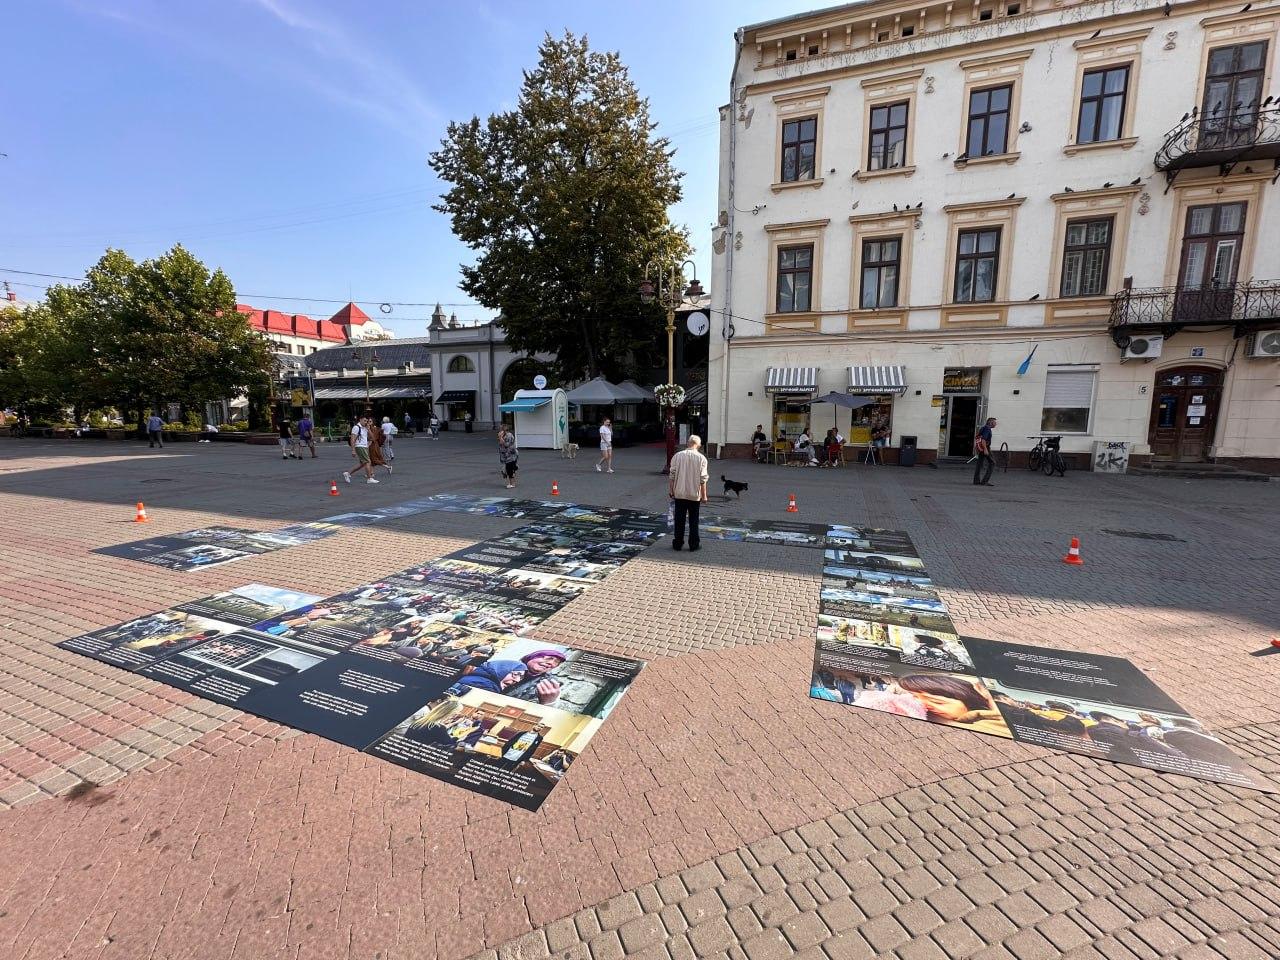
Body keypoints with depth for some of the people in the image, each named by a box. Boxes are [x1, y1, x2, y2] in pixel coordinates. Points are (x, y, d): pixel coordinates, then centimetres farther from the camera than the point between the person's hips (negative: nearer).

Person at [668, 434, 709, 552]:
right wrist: (704, 495, -1)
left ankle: (678, 543, 17)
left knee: (679, 520, 10)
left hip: (679, 493, 1)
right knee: (693, 521, 10)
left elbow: (672, 475, -2)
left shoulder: (677, 456, -4)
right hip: (694, 494, -1)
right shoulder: (701, 458, -8)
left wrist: (670, 490, 8)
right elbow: (703, 479, -9)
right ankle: (693, 544, 15)